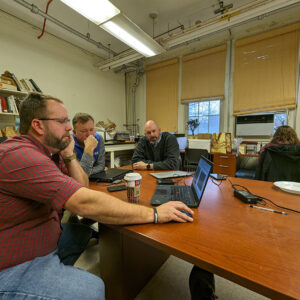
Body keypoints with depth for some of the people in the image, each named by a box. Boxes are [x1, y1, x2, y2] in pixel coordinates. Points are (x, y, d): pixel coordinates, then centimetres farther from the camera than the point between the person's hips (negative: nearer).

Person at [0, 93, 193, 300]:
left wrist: (69, 156, -9)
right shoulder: (18, 155, -28)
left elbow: (82, 186, 5)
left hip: (46, 243, 9)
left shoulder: (49, 152, 2)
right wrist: (154, 214, -33)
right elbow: (85, 203, -37)